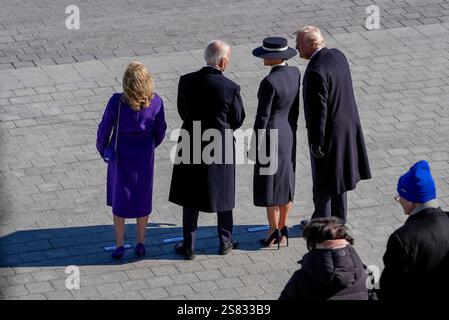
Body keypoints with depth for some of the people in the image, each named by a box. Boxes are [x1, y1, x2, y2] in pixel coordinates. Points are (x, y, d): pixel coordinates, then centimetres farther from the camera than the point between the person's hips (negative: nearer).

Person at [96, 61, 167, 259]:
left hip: (121, 154, -1)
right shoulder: (155, 102, -20)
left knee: (119, 198, 16)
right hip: (144, 154, 1)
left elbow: (104, 129, -13)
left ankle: (119, 245, 20)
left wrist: (102, 149, 7)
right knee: (142, 197, 19)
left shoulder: (116, 102, -25)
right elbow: (160, 130, -5)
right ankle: (141, 243, 28)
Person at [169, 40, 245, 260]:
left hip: (191, 146, 2)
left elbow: (182, 111, 1)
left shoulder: (186, 81, -11)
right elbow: (237, 120, -6)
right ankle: (225, 242, 31)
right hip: (221, 146, -2)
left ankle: (189, 246, 19)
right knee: (223, 193, 18)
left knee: (191, 199, 13)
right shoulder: (230, 88, -18)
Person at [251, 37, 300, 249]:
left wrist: (256, 145, -10)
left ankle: (273, 232, 12)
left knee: (269, 185, 4)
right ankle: (283, 230, 26)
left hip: (271, 135, -8)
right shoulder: (295, 73, -1)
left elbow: (262, 117, -19)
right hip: (288, 134, 8)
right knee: (285, 182, 16)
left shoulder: (269, 82, -25)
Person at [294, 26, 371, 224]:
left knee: (323, 179, 9)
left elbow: (319, 110, -25)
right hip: (348, 123, 9)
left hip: (329, 130, -9)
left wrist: (316, 142, -17)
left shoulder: (316, 72, -29)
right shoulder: (337, 55, -1)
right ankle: (339, 221, 35)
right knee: (337, 176, 22)